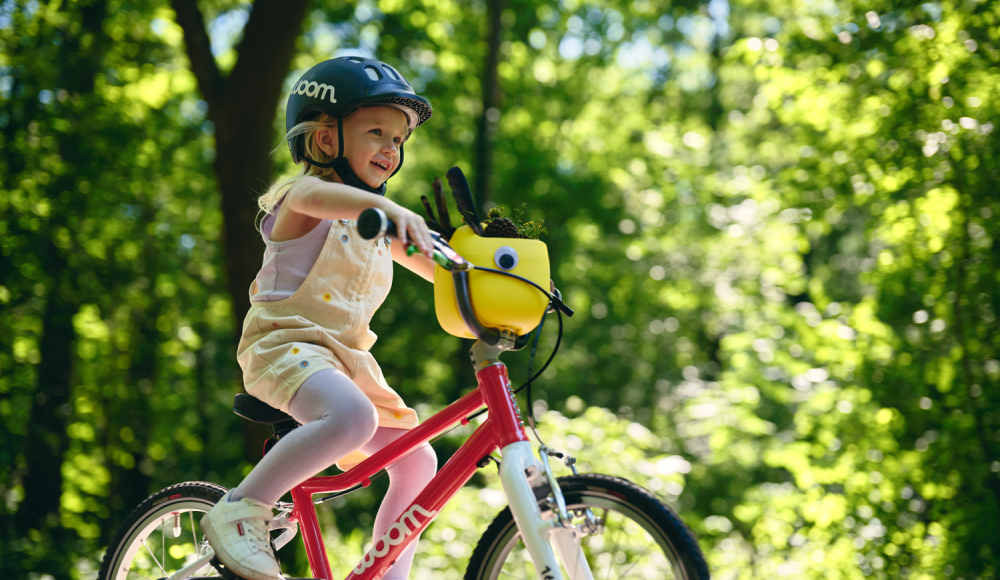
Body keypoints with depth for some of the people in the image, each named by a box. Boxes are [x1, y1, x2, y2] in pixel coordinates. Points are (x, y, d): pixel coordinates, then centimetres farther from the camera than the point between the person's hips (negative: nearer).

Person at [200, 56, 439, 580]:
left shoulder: (375, 223, 21)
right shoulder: (301, 200, -6)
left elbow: (439, 268, 24)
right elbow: (313, 194, -32)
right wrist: (388, 208, -52)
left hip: (346, 359, 9)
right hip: (286, 344, -9)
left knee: (416, 461, -2)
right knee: (353, 417, -36)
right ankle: (240, 512, -28)